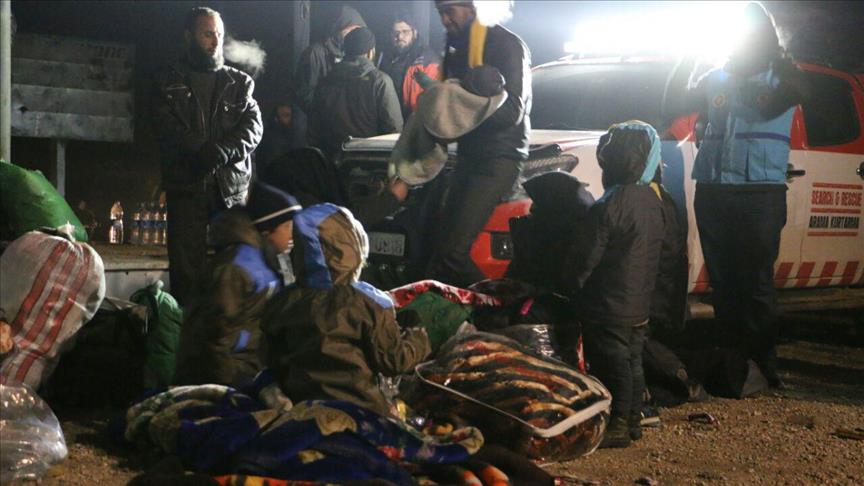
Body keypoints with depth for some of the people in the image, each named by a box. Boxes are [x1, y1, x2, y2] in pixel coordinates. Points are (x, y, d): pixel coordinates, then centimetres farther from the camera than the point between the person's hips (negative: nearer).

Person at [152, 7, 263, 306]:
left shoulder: (240, 83, 16)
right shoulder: (168, 83, 11)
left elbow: (252, 128, 2)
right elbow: (169, 131, -3)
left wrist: (223, 152, -17)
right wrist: (206, 152, -18)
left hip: (232, 187, 1)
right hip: (186, 188, -1)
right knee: (187, 269, -3)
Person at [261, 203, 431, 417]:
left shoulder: (281, 304, 1)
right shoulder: (367, 303, -11)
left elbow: (275, 367, 10)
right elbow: (394, 361, -5)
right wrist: (419, 340, 14)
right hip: (359, 409, -4)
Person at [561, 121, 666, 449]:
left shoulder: (608, 207, -22)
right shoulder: (653, 199, 4)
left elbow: (585, 257, -17)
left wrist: (569, 283, -1)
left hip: (609, 308, -8)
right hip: (640, 304, 8)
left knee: (612, 365, -1)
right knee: (632, 362, 16)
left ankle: (617, 424, 3)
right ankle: (633, 419, 25)